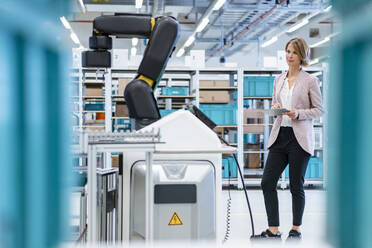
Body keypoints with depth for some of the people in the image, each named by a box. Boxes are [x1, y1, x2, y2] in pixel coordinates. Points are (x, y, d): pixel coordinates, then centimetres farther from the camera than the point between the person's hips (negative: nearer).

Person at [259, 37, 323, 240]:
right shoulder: (278, 80, 12)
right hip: (280, 136, 5)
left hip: (300, 138, -5)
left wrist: (298, 113, -16)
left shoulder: (310, 80, -3)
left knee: (296, 185, 3)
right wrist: (275, 107, -3)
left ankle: (296, 229, 19)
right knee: (267, 182, -2)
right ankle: (273, 230, 5)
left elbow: (318, 110, -1)